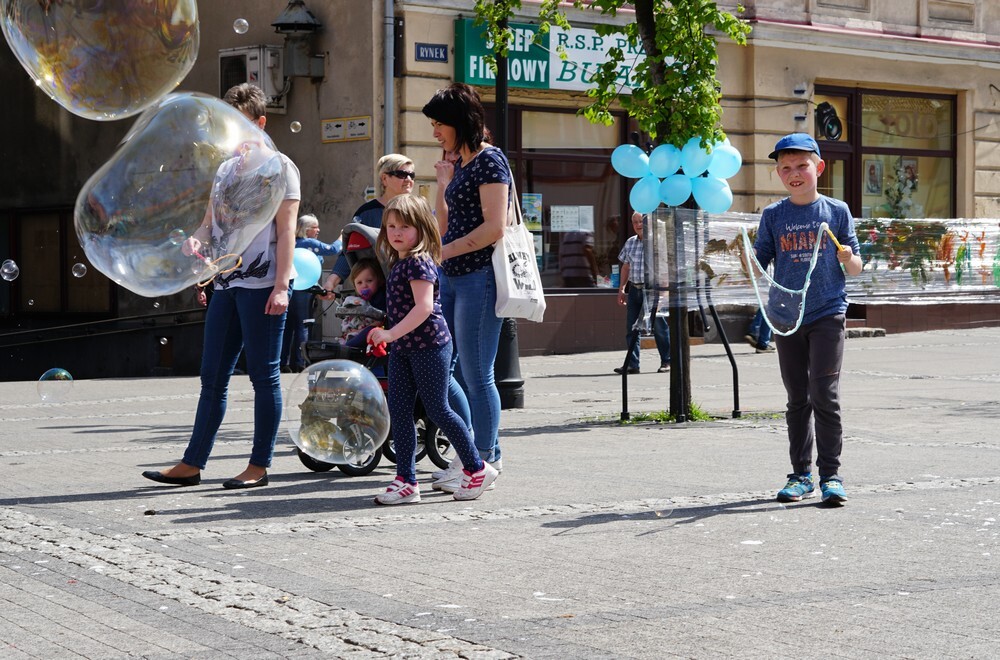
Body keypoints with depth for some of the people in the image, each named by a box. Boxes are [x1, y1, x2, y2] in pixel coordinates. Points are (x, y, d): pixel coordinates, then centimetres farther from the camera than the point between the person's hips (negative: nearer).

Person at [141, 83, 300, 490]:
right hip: (226, 284, 7)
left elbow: (286, 231, -6)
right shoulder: (222, 168, 19)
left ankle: (259, 467, 3)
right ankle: (192, 464, 9)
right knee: (213, 377, 7)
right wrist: (194, 240, -4)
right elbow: (209, 223, 20)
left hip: (262, 285, -7)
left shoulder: (278, 166, -1)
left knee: (264, 376, -1)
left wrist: (281, 285, -14)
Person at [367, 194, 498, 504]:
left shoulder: (419, 262, -16)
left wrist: (392, 333, -31)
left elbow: (424, 307, -26)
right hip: (402, 350, 9)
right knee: (398, 410, 4)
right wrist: (390, 338, 18)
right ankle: (406, 481, 7)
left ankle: (477, 468, 14)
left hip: (429, 346, -9)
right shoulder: (398, 263, 13)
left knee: (437, 410, -2)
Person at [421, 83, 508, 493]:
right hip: (452, 278, 10)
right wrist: (443, 183, 13)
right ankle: (475, 453, 18)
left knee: (475, 375, -5)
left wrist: (443, 252, -17)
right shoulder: (459, 164, 17)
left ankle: (484, 461, 5)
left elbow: (494, 228, -17)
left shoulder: (490, 161, -9)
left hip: (479, 277, -9)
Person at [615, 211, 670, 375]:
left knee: (660, 327, 0)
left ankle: (666, 361, 10)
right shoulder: (630, 243, 13)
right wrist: (621, 289, 16)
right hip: (634, 289, 5)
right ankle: (632, 364, 5)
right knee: (631, 327, 2)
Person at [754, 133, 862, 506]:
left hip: (827, 314, -2)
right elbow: (759, 264, 4)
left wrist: (848, 259, -18)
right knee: (797, 400, 8)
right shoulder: (773, 216, 6)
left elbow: (856, 268, 4)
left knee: (824, 395, -7)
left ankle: (831, 475, -1)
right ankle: (801, 475, 16)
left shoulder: (836, 211, 2)